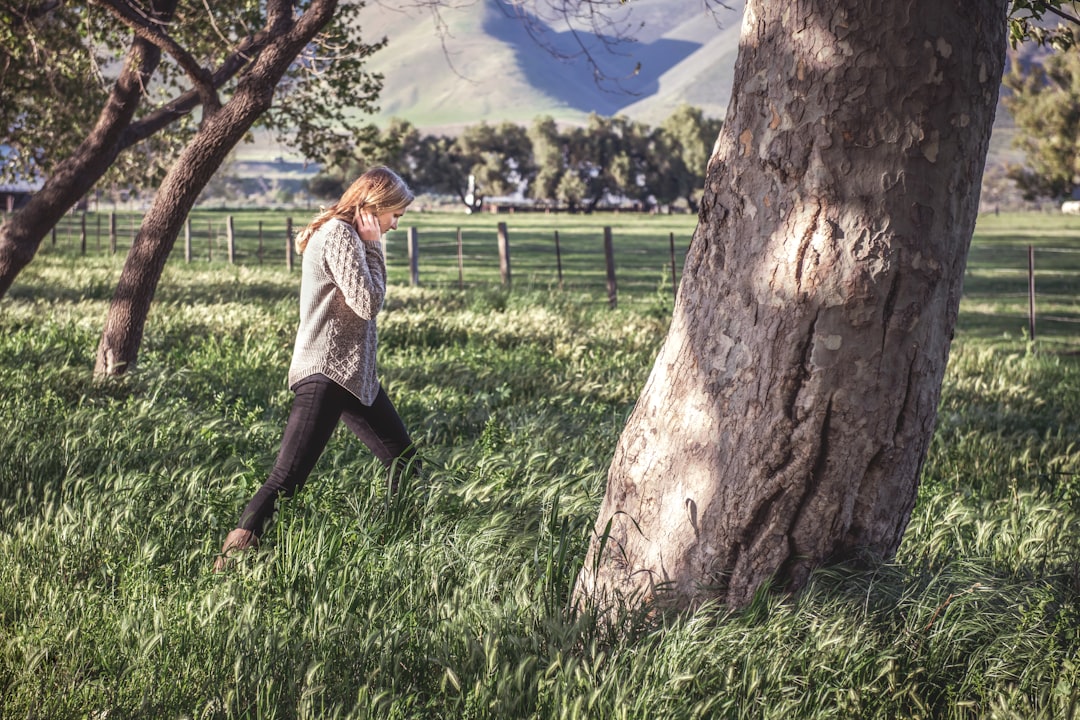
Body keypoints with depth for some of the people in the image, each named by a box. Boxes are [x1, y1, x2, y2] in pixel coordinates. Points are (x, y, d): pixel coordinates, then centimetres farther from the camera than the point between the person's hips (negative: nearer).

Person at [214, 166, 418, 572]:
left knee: (402, 459, 15)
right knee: (288, 478, -15)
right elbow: (368, 303, -18)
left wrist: (369, 246, 9)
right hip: (325, 374, -11)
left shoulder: (347, 233, 16)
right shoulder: (339, 235, -14)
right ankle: (232, 558, -15)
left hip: (354, 373, 11)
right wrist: (372, 247, -9)